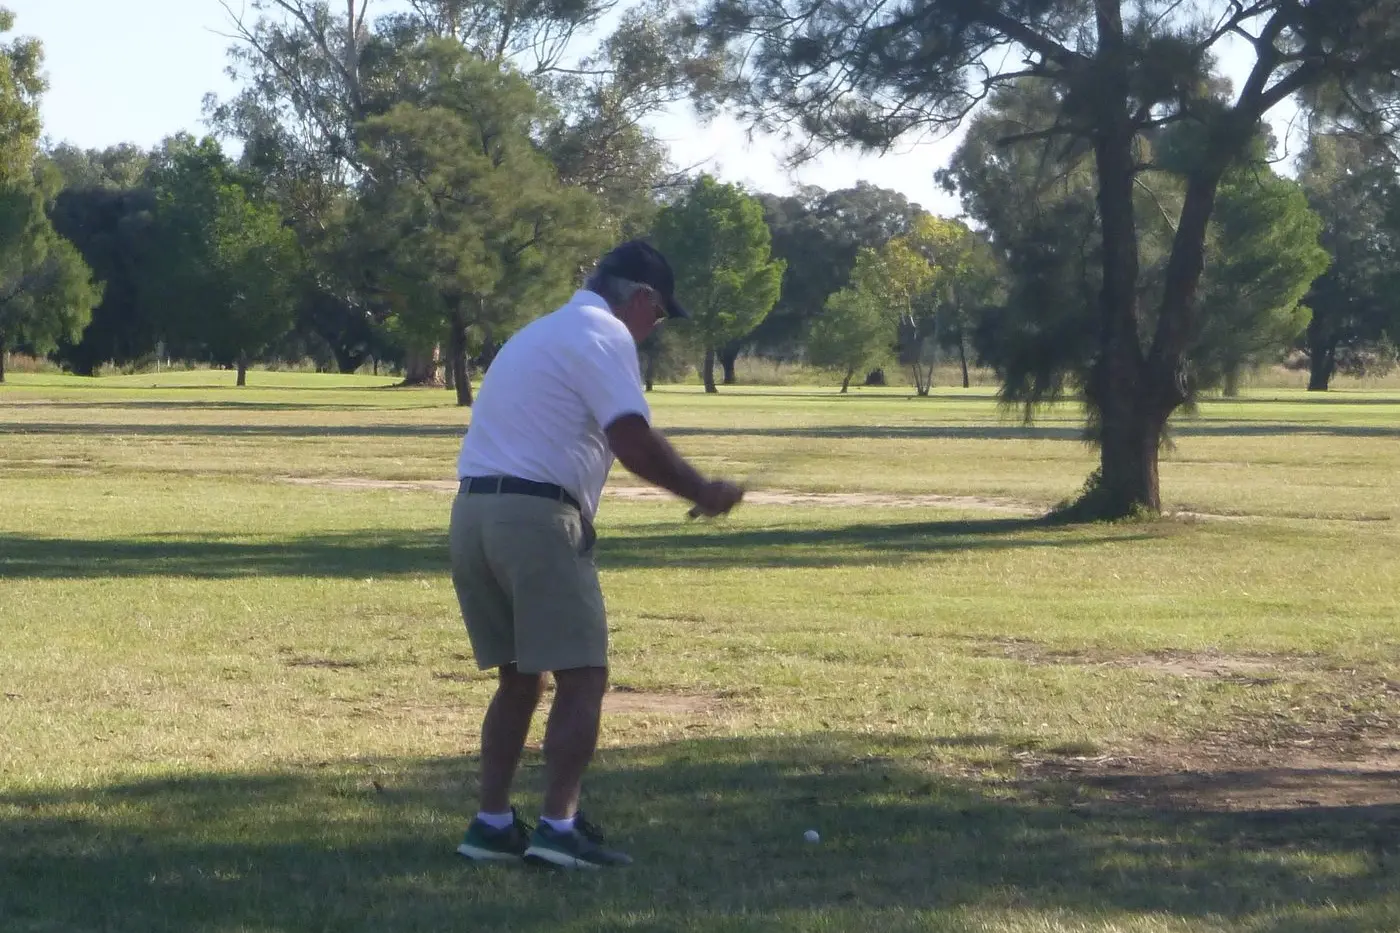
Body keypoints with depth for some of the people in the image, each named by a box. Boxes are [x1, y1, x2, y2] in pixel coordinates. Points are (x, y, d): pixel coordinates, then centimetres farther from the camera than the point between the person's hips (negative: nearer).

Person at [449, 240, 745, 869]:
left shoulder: (543, 330, 26)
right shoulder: (604, 334, -4)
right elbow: (633, 440, -15)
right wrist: (702, 492, -5)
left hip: (472, 509, 9)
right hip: (537, 516, -9)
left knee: (519, 678, 15)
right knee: (581, 676, -6)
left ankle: (492, 823, 12)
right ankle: (558, 826, -12)